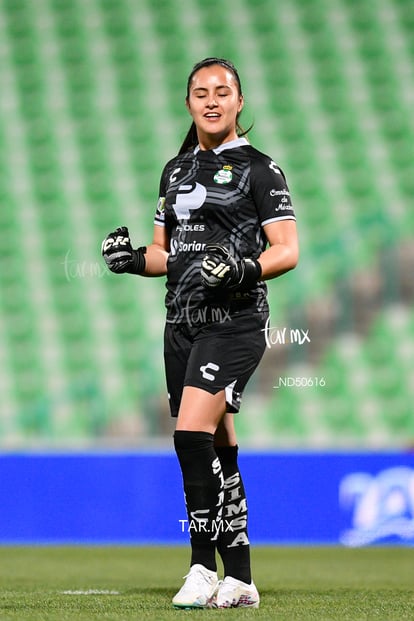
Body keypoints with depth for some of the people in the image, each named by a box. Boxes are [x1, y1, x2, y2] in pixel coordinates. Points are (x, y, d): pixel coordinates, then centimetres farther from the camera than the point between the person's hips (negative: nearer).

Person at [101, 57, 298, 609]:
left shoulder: (258, 169, -1)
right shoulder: (176, 170, 18)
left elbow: (288, 251, -6)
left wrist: (242, 269, -23)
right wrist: (133, 258, 3)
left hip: (234, 322, -7)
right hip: (183, 323, 7)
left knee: (193, 435, -21)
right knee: (218, 452, 7)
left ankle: (203, 568, -15)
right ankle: (239, 581, 11)